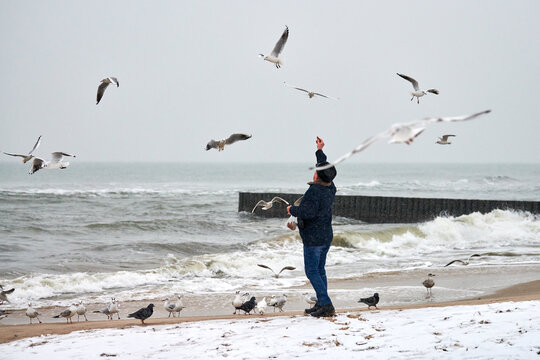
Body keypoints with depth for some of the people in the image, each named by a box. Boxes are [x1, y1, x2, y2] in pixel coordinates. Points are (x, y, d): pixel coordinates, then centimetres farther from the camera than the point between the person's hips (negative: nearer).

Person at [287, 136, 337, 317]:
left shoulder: (315, 190, -22)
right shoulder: (331, 188, 4)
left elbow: (309, 211, -31)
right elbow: (326, 169, 22)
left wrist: (292, 210, -13)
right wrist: (320, 151, 30)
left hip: (313, 238, -9)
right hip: (326, 237, 9)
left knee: (312, 271, -5)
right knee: (320, 270, 15)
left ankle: (326, 305, -12)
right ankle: (321, 304, 18)